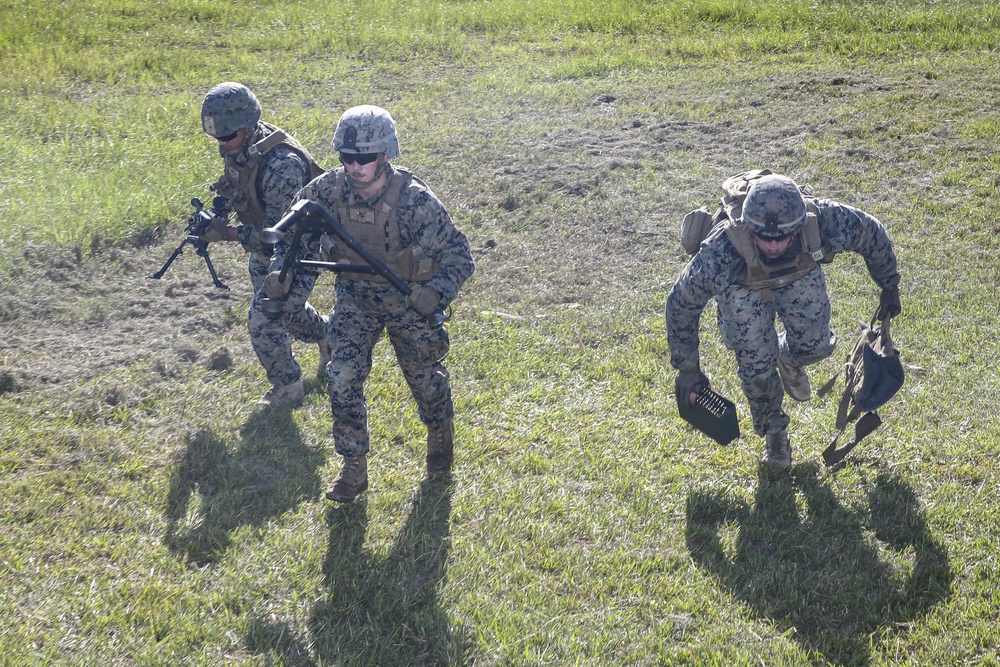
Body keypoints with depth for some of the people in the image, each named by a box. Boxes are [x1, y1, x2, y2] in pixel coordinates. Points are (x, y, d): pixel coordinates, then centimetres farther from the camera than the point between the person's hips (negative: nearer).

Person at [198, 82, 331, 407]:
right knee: (284, 308, 25)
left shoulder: (282, 164, -35)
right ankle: (328, 335, 53)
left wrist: (229, 233, -34)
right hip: (265, 247, 9)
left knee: (264, 320, -11)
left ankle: (288, 386, 11)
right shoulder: (236, 147, -9)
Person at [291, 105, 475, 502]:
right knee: (342, 380, -10)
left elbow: (459, 257, -23)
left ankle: (441, 433, 48)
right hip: (355, 298, 2)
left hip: (408, 301, -2)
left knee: (424, 376, 16)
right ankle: (353, 469, 7)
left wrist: (436, 292, -39)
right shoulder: (329, 189, -18)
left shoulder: (415, 201, -29)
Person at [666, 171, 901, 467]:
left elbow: (873, 235, -15)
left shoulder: (826, 221, -39)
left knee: (814, 346, -10)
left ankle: (788, 358, 29)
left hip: (800, 273, 2)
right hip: (743, 283, -2)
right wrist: (688, 369, -15)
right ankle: (773, 432, 22)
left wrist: (889, 288, 2)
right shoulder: (720, 254, -44)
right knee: (756, 365, -9)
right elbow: (681, 302, -25)